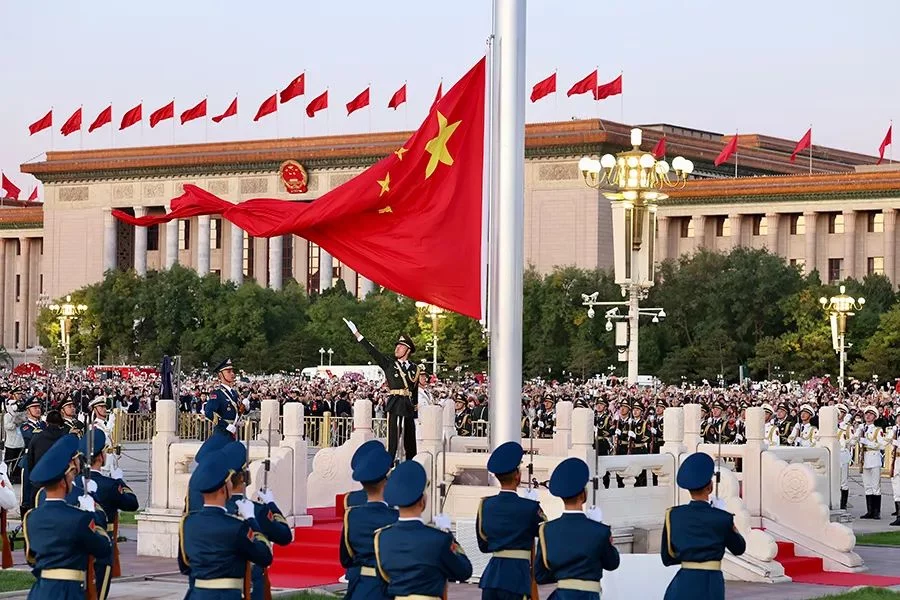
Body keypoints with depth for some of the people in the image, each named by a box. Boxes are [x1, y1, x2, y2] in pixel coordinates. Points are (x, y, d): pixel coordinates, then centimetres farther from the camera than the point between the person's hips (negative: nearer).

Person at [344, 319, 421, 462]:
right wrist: (357, 335, -8)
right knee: (393, 438, -12)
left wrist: (415, 410, 15)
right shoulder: (389, 364, 7)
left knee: (410, 441, 8)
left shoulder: (414, 369, 13)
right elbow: (372, 352, -1)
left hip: (409, 407, 3)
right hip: (395, 406, -3)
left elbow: (415, 391, 16)